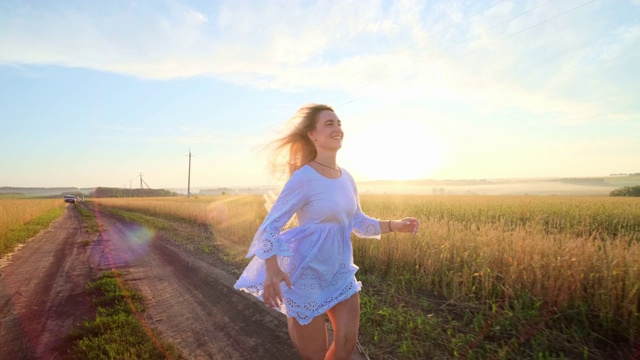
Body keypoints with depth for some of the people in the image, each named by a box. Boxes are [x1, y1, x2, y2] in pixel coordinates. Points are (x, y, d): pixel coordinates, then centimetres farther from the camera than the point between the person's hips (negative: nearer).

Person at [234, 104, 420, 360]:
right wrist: (272, 271, -32)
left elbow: (358, 223, 10)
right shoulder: (303, 178, -19)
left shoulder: (346, 178, 2)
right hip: (308, 270, -6)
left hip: (340, 268, 6)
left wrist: (395, 226, -2)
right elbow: (270, 225, -18)